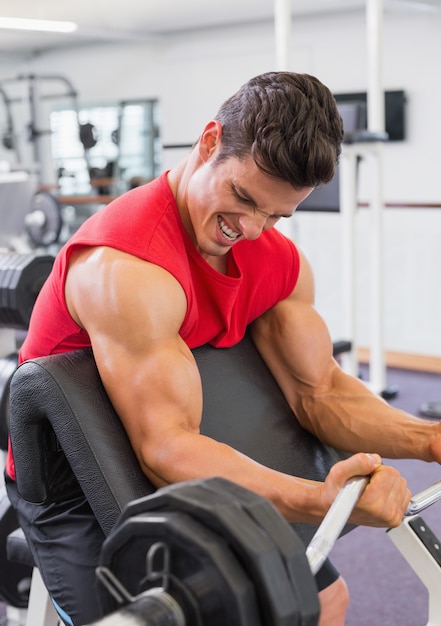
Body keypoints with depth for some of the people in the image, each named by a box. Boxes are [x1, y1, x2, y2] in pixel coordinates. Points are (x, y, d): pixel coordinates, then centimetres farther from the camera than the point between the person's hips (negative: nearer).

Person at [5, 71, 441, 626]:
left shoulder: (279, 263, -6)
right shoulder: (127, 268, -32)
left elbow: (319, 392, -8)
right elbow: (165, 451, -37)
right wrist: (321, 501, -48)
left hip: (191, 477, 8)